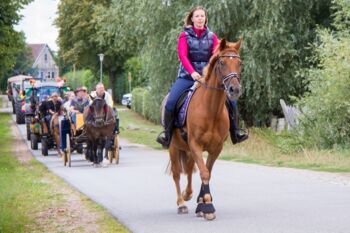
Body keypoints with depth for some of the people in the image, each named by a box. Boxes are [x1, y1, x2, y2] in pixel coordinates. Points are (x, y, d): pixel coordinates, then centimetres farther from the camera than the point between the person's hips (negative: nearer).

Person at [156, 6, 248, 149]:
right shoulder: (185, 35, 1)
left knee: (230, 100, -9)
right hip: (187, 76, -2)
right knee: (170, 103, -21)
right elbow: (182, 55, -13)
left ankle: (234, 133, 6)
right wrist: (192, 72, -29)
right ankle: (167, 133, -1)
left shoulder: (212, 36, 8)